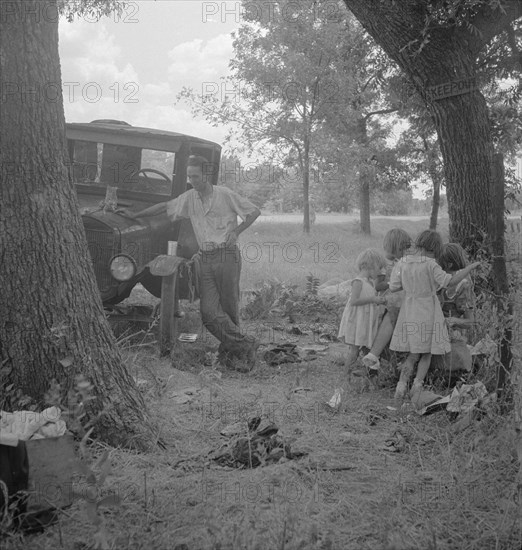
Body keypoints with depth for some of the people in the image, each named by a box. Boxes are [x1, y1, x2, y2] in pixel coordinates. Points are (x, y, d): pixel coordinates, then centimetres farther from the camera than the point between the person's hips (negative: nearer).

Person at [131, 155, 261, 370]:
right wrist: (133, 215, 21)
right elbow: (164, 207, 21)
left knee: (229, 308, 0)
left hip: (227, 256, -4)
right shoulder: (189, 198, 11)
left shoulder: (225, 195, -2)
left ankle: (228, 349, 14)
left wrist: (236, 231, -3)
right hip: (205, 259, 4)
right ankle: (245, 345, -3)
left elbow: (254, 211, 6)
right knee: (209, 312, -10)